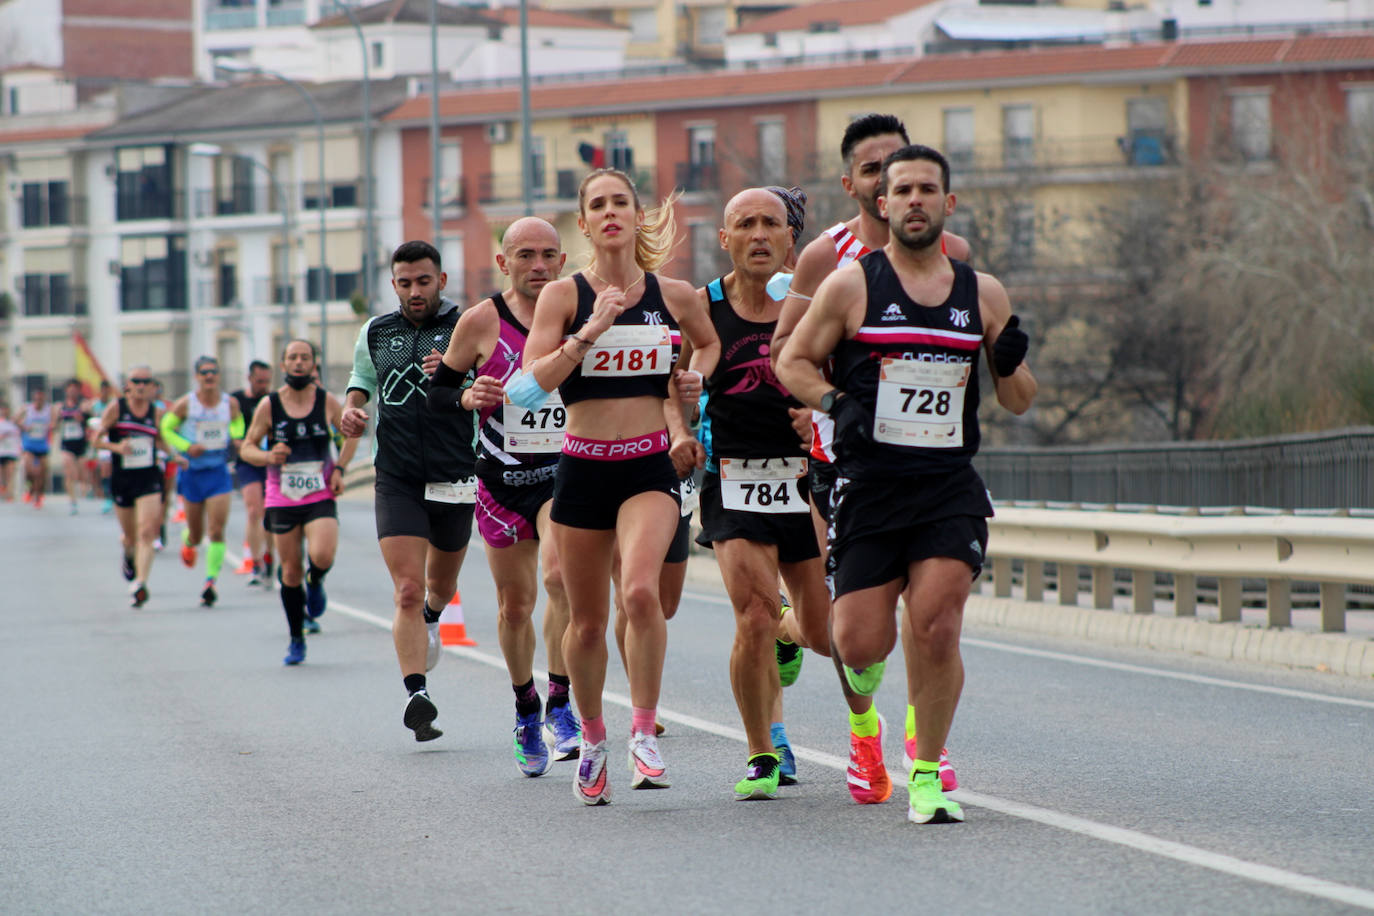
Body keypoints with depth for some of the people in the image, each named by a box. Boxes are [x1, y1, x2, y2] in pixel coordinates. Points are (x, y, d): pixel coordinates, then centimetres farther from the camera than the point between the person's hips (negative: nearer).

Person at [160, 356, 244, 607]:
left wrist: (236, 436, -4)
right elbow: (166, 428, 2)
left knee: (217, 531, -13)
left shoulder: (231, 404, -1)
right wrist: (186, 446, -13)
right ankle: (188, 541, 49)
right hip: (192, 472, -1)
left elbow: (237, 424, 19)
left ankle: (211, 581, -6)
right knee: (196, 534, 11)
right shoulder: (185, 404, -8)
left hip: (219, 472, 1)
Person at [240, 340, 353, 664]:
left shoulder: (327, 401, -2)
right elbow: (246, 448, 3)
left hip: (321, 497, -1)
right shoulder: (268, 406, -3)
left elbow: (351, 433, 15)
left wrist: (340, 469, 2)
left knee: (322, 556, -25)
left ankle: (315, 583, 12)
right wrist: (268, 456, -18)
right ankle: (296, 641, 21)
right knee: (290, 572, 4)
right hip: (282, 500, 1)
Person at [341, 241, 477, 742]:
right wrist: (351, 407, -1)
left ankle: (429, 618, 55)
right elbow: (361, 377, 22)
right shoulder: (375, 333, 7)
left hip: (454, 476, 0)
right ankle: (416, 695, -18)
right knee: (407, 591, -13)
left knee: (441, 584, 20)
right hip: (397, 479, 0)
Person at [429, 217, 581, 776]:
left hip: (567, 472, -1)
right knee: (515, 605, 9)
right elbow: (437, 390, 5)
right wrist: (467, 397, -16)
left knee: (561, 573, -26)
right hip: (502, 478, 1)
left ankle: (561, 707, -17)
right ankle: (525, 710, 33)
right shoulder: (481, 322, -4)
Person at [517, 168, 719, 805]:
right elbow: (531, 383, -12)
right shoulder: (563, 295, -2)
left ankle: (644, 731, -12)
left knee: (640, 590, -26)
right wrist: (589, 333, -21)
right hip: (583, 465, 1)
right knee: (586, 621, 9)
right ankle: (592, 737, 32)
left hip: (650, 465, -1)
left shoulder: (673, 295, 3)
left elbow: (710, 344, 25)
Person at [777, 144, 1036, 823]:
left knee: (937, 631, -14)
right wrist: (834, 402, -10)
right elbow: (792, 361, 8)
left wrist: (1011, 367, -7)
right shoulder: (850, 286, 1)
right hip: (869, 485, -1)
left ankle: (926, 773, 3)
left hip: (951, 491, 1)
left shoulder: (983, 294, 10)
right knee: (862, 644, -5)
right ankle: (862, 680, 35)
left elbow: (1018, 404, 16)